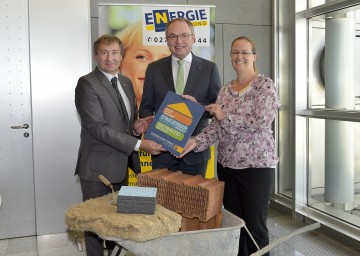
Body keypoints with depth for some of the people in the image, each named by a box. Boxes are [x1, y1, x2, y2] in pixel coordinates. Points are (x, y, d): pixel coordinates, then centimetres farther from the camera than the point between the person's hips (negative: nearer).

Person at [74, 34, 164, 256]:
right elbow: (98, 127, -20)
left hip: (122, 163, 7)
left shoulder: (126, 82, 11)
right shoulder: (87, 84, -13)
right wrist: (139, 144, -23)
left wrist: (136, 126, -6)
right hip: (98, 166, -7)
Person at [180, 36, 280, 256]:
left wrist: (225, 116, -14)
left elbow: (262, 121, -19)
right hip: (227, 164, 6)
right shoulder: (225, 90, 10)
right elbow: (216, 127, 2)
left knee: (255, 225, 2)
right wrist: (195, 142, -14)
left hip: (256, 164, -5)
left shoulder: (265, 84, -6)